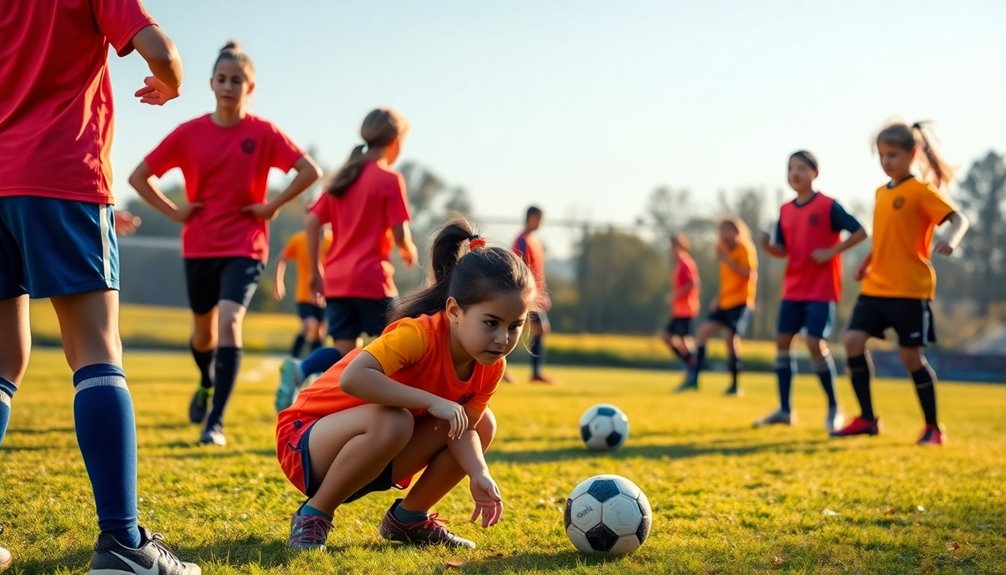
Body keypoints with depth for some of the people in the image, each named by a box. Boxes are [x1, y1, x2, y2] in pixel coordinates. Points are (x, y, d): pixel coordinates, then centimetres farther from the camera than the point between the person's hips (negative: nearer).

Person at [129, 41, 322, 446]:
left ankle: (215, 423, -21)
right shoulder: (189, 133, -1)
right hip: (199, 247, 3)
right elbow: (139, 176, 4)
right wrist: (173, 212, -4)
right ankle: (207, 383, 52)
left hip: (245, 248, -3)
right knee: (203, 331, 18)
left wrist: (272, 206, -11)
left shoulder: (263, 133, -6)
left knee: (229, 321, -22)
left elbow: (310, 171, -8)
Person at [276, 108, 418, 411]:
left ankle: (299, 369, -20)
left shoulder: (342, 178, 14)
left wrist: (315, 270, 13)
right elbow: (400, 234, -11)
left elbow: (313, 222, 8)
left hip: (335, 280, 6)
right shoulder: (390, 179, -6)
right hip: (371, 278, -6)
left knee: (345, 350, 6)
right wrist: (409, 251, 12)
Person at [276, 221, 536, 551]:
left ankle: (408, 518, 10)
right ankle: (313, 515, -16)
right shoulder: (419, 334, -31)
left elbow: (465, 428, -6)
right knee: (392, 421, -38)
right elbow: (352, 378, -45)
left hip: (368, 455, 7)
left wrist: (480, 475, -25)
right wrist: (432, 401, -42)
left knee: (484, 424, -3)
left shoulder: (491, 366, -8)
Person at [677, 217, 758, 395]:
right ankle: (693, 377, -2)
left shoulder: (745, 249, -9)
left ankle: (735, 385, -2)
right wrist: (718, 297, 14)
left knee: (731, 336, -15)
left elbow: (748, 273, -22)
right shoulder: (725, 250, 14)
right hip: (724, 302, 8)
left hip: (741, 302, -7)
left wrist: (726, 260, -22)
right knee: (703, 331, -4)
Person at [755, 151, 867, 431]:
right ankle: (784, 410, 10)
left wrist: (832, 251, -18)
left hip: (821, 289, -6)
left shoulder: (828, 205, -9)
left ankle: (834, 408, 2)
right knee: (782, 340, 2)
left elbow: (860, 232, -11)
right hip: (793, 288, 6)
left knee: (815, 344, -14)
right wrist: (767, 246, -12)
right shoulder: (785, 210, 9)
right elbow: (783, 250, 10)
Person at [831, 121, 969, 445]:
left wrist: (951, 239, -38)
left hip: (910, 289, -6)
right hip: (875, 287, 7)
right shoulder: (882, 192, 13)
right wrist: (866, 263, 17)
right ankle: (867, 419, 3)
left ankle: (933, 428, 13)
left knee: (911, 356, -3)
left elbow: (959, 219, -18)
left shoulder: (921, 190, -8)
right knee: (853, 340, -7)